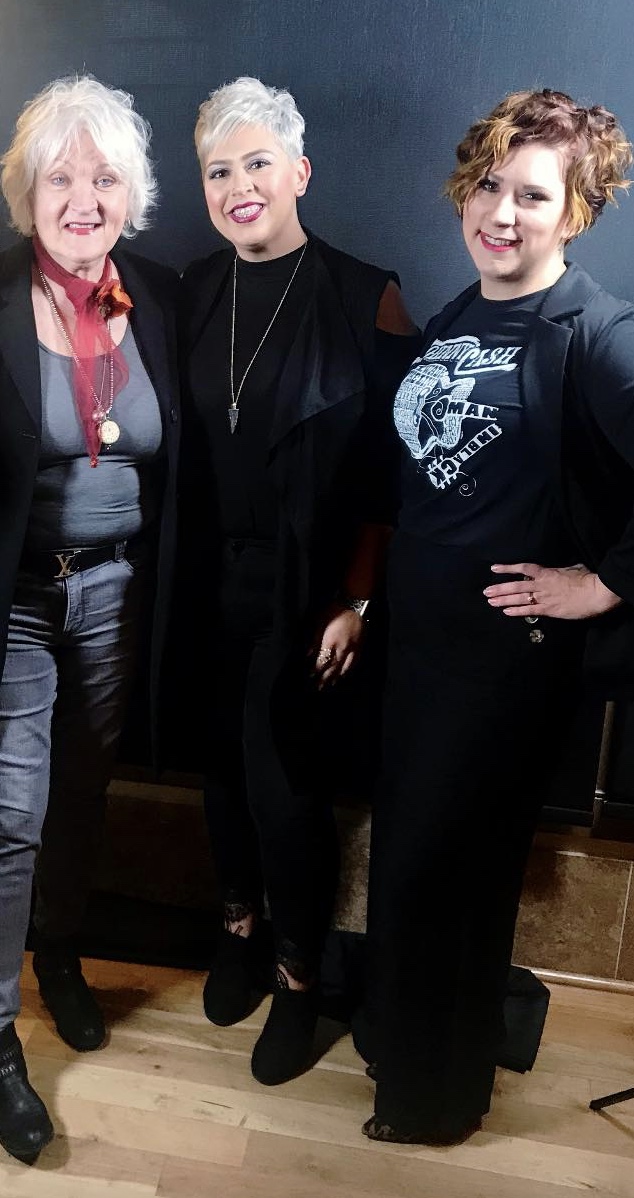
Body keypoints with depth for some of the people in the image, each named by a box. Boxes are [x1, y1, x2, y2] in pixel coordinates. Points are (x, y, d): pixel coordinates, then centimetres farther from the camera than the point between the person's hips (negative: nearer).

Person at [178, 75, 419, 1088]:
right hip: (210, 577, 4)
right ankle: (242, 923, 38)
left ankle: (300, 973, 23)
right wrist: (179, 566, 3)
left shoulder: (363, 298, -8)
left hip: (304, 588, -4)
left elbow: (386, 469, -8)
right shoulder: (196, 291, 5)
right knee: (225, 757, 13)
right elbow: (182, 443, 7)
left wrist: (355, 600, -11)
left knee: (281, 776, -1)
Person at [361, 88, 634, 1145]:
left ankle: (437, 1095, 35)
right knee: (403, 849, 19)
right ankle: (396, 1033, 45)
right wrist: (365, 598, 10)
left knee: (440, 870, 7)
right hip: (417, 636, 7)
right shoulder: (449, 322, 9)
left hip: (509, 653, -7)